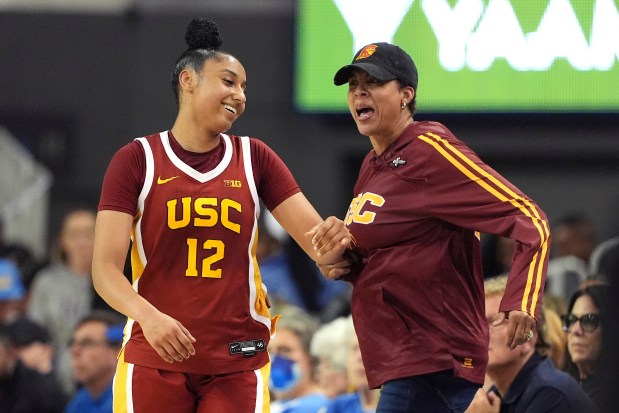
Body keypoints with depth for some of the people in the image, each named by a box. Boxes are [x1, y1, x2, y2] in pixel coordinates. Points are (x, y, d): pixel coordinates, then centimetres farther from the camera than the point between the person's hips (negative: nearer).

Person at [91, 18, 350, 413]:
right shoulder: (137, 160, 0)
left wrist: (332, 243, -24)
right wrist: (148, 316, -26)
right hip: (155, 359, -2)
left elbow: (317, 239, 1)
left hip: (237, 364, 2)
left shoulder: (255, 158, 7)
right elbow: (106, 267, -6)